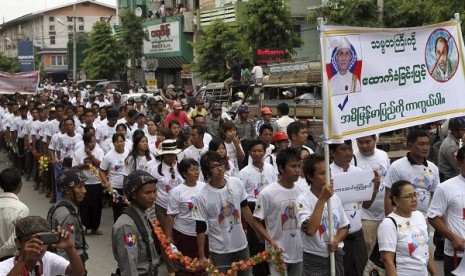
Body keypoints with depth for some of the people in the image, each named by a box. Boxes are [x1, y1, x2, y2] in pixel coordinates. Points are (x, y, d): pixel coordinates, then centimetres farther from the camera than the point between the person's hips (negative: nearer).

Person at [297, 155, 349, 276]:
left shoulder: (334, 197, 4)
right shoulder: (303, 200, -14)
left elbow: (344, 227, 13)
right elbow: (310, 229, -28)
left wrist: (336, 240, -8)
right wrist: (322, 199, -25)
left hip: (336, 256, 5)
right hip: (315, 261, -5)